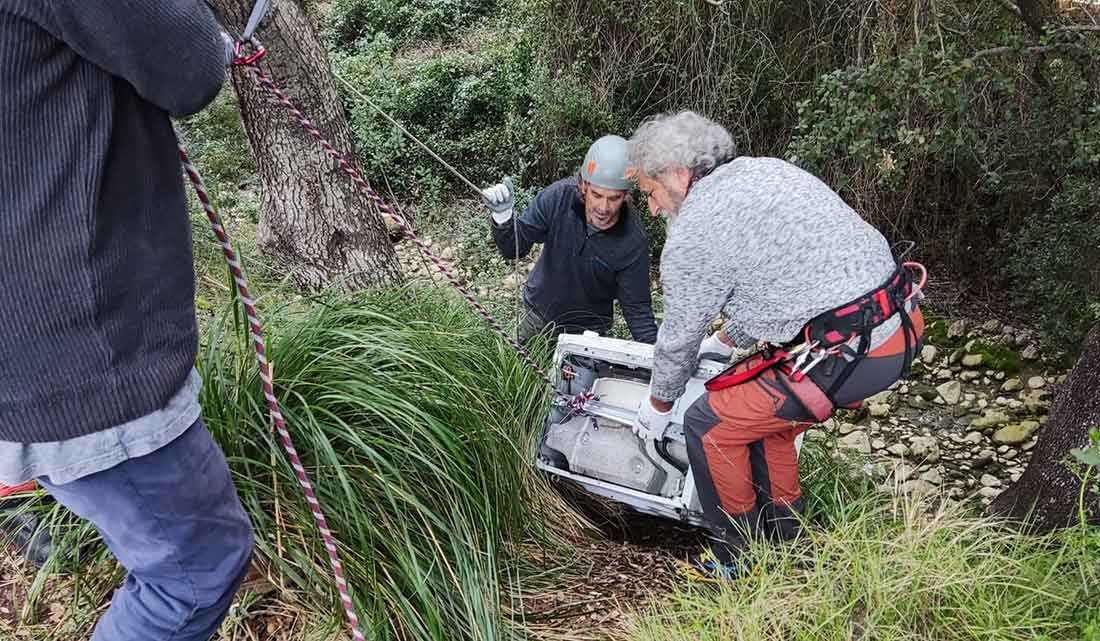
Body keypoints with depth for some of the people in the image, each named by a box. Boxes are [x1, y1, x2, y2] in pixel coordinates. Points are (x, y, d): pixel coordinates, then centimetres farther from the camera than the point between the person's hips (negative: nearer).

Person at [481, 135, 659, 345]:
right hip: (537, 314, 3)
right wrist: (502, 215, -37)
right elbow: (513, 248, -16)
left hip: (586, 332, -2)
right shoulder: (559, 196, -25)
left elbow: (637, 310, -19)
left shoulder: (633, 241, -28)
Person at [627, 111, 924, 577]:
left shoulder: (692, 236, -11)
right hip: (901, 327, 9)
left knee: (709, 424, 4)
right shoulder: (767, 170, 16)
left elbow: (677, 340, 1)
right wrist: (720, 343, 36)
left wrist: (658, 406, 20)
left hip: (849, 353, -9)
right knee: (766, 417, 24)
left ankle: (739, 566, 21)